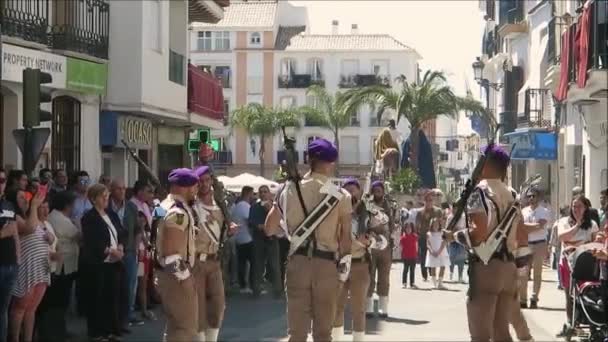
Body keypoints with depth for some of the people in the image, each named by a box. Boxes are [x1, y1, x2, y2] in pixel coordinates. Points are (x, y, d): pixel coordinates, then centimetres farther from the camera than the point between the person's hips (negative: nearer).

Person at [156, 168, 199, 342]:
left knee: (175, 325, 19)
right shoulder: (178, 212, -19)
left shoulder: (165, 206, 13)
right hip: (176, 276, -11)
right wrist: (184, 277, -20)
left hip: (167, 274, 11)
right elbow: (171, 251, -25)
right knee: (187, 327, -5)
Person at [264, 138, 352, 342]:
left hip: (298, 262, 2)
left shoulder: (290, 189, 3)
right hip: (327, 265, -2)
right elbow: (346, 238, -5)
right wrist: (344, 265, 6)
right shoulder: (341, 195, -4)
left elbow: (269, 229, 8)